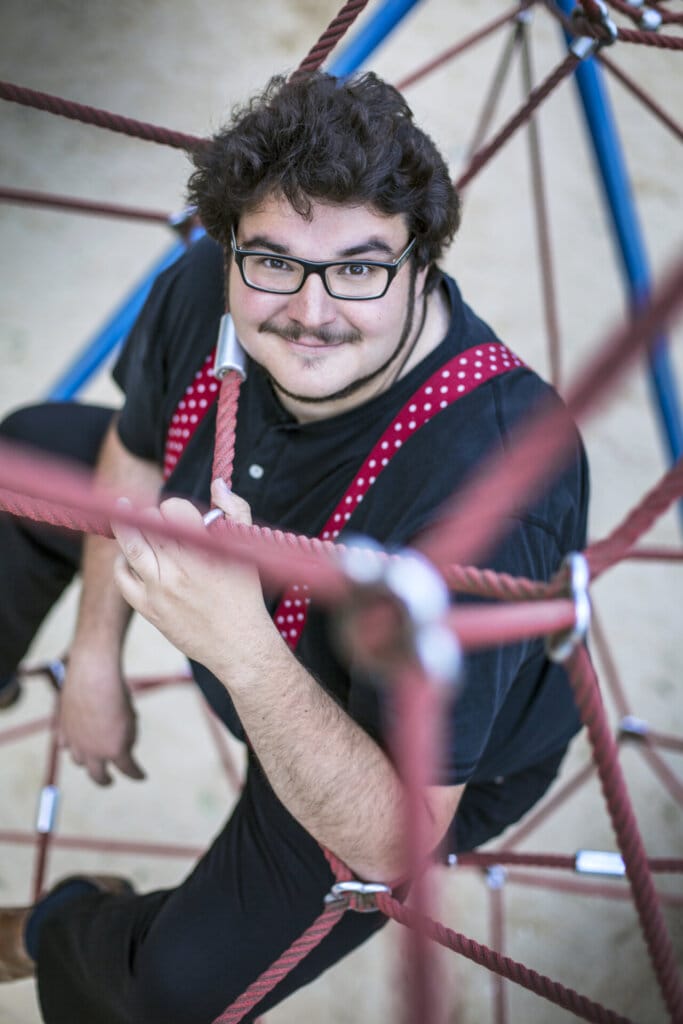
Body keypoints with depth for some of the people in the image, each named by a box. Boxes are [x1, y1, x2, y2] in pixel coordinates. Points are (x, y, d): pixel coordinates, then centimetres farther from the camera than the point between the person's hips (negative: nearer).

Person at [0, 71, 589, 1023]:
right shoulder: (207, 289, -27)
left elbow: (394, 849, -42)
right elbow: (137, 456, -3)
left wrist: (245, 655, -55)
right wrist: (96, 659, -1)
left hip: (427, 755, -5)